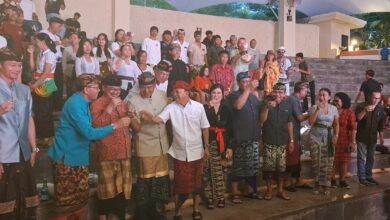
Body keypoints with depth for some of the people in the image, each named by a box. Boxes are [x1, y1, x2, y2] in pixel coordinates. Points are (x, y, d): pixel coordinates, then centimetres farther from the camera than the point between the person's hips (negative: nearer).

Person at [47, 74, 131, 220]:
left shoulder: (83, 103, 9)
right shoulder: (75, 104, -21)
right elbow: (88, 133, -27)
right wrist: (116, 125, -23)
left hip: (79, 158, 9)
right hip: (66, 158, -9)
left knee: (81, 198, 16)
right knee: (66, 203, 1)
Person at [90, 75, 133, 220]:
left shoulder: (122, 103, 15)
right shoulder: (97, 104, -4)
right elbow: (96, 125, -19)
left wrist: (131, 118, 5)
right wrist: (110, 107, -21)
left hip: (124, 150, 6)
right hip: (107, 151, -6)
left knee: (123, 184, 12)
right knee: (107, 185, 1)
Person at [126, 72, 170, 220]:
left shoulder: (162, 95, 1)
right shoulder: (133, 101, -11)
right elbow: (136, 128, -13)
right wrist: (136, 119, -30)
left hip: (162, 144, 4)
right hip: (145, 145, -4)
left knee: (160, 177, 10)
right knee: (145, 178, 4)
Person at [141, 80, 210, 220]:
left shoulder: (198, 107, -7)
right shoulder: (171, 107, -6)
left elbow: (205, 128, 1)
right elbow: (159, 120, -22)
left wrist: (206, 147, 3)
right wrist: (149, 116, -43)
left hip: (196, 152, 0)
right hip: (179, 153, 0)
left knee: (196, 182, 12)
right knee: (180, 184, 7)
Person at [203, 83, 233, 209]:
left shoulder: (226, 109, 7)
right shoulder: (205, 107, -1)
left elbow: (230, 129, 7)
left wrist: (230, 146, 1)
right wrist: (209, 107, -18)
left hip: (221, 144, 2)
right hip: (208, 143, -1)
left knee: (219, 171, 3)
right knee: (208, 171, 1)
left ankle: (221, 197, 15)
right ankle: (209, 198, 11)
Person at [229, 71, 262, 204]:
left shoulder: (253, 96, 15)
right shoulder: (234, 95, -4)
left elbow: (260, 114, 25)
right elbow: (238, 105, -28)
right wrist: (248, 89, -26)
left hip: (254, 137, 6)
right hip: (241, 138, -6)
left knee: (253, 166, 12)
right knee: (238, 166, -1)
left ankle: (252, 191, 25)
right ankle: (235, 194, 8)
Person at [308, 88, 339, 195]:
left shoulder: (333, 108, 5)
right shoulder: (314, 107, -3)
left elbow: (336, 124, 9)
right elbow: (310, 122, -12)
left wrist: (336, 135, -3)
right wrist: (317, 110, -18)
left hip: (328, 138, 2)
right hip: (315, 138, -1)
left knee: (327, 163, -1)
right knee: (317, 162, 1)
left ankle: (325, 186, 8)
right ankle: (317, 185, 12)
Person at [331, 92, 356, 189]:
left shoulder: (350, 113, -5)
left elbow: (353, 129, -7)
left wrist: (353, 142, -11)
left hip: (345, 141, 0)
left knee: (344, 161, 9)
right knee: (333, 161, 5)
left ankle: (342, 181, 21)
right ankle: (332, 180, 17)